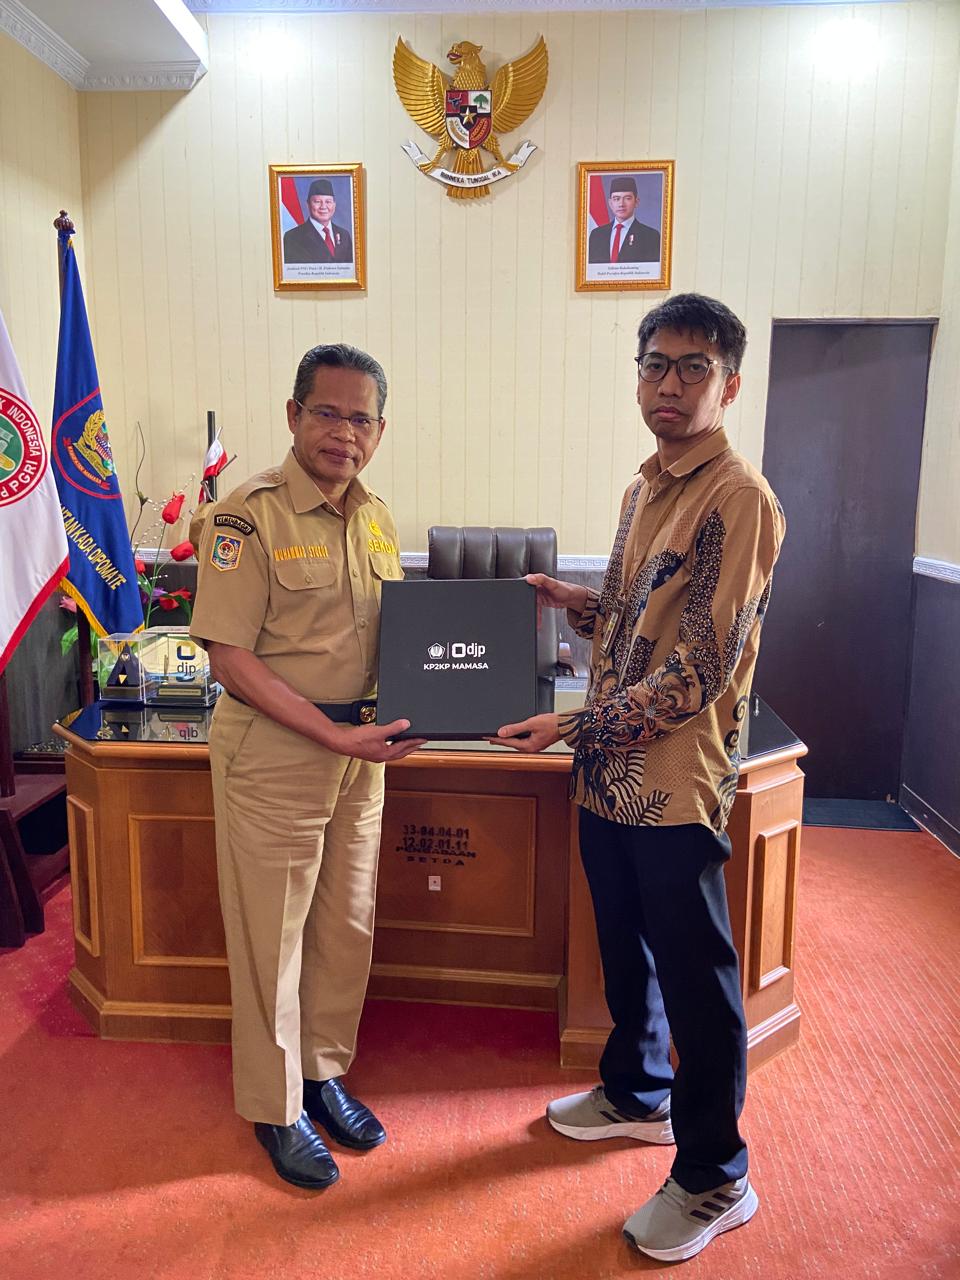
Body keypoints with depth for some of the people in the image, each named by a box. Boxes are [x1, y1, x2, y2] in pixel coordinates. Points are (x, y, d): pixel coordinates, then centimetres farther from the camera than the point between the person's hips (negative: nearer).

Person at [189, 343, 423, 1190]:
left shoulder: (376, 517, 7)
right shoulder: (247, 517, -14)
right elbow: (230, 656, -17)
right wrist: (335, 735, -21)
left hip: (360, 747, 6)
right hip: (273, 751, -6)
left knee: (348, 927, 17)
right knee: (271, 937, 9)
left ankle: (325, 1072, 40)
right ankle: (276, 1109, 31)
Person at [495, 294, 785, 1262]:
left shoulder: (739, 499, -15)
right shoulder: (644, 490, 12)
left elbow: (700, 670, -20)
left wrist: (574, 728, -19)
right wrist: (570, 601, 6)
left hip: (675, 784, -8)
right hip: (609, 777, 8)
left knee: (695, 977, 6)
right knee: (626, 951, 23)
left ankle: (713, 1180, 26)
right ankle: (636, 1094, 46)